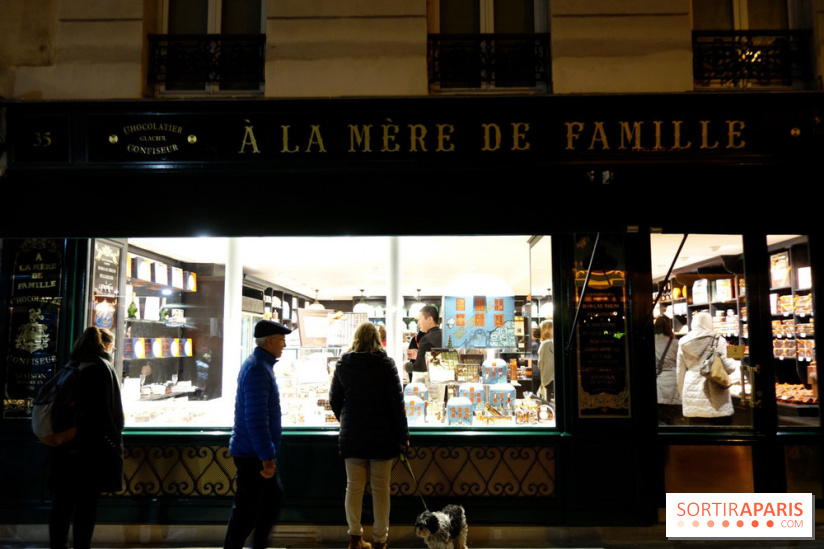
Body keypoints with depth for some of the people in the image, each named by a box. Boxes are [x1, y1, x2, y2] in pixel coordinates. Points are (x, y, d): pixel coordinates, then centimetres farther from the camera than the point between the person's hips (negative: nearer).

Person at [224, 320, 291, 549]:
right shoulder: (257, 369, -21)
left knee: (274, 497, 19)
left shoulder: (261, 365, 11)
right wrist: (267, 456, -23)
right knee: (247, 509, 2)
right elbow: (256, 418, -26)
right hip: (252, 453, -10)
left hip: (257, 452, 10)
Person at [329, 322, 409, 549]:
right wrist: (403, 436, -2)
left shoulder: (343, 364, 1)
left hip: (352, 435, 2)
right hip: (382, 435, -2)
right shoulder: (385, 363, -8)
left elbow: (334, 400, 7)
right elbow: (397, 402, -9)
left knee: (354, 487, 10)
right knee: (380, 489, 6)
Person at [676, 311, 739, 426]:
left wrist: (683, 395, 20)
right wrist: (735, 362, 16)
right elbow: (728, 367, -7)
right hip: (713, 395, -3)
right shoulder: (717, 340, -4)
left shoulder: (683, 344, 8)